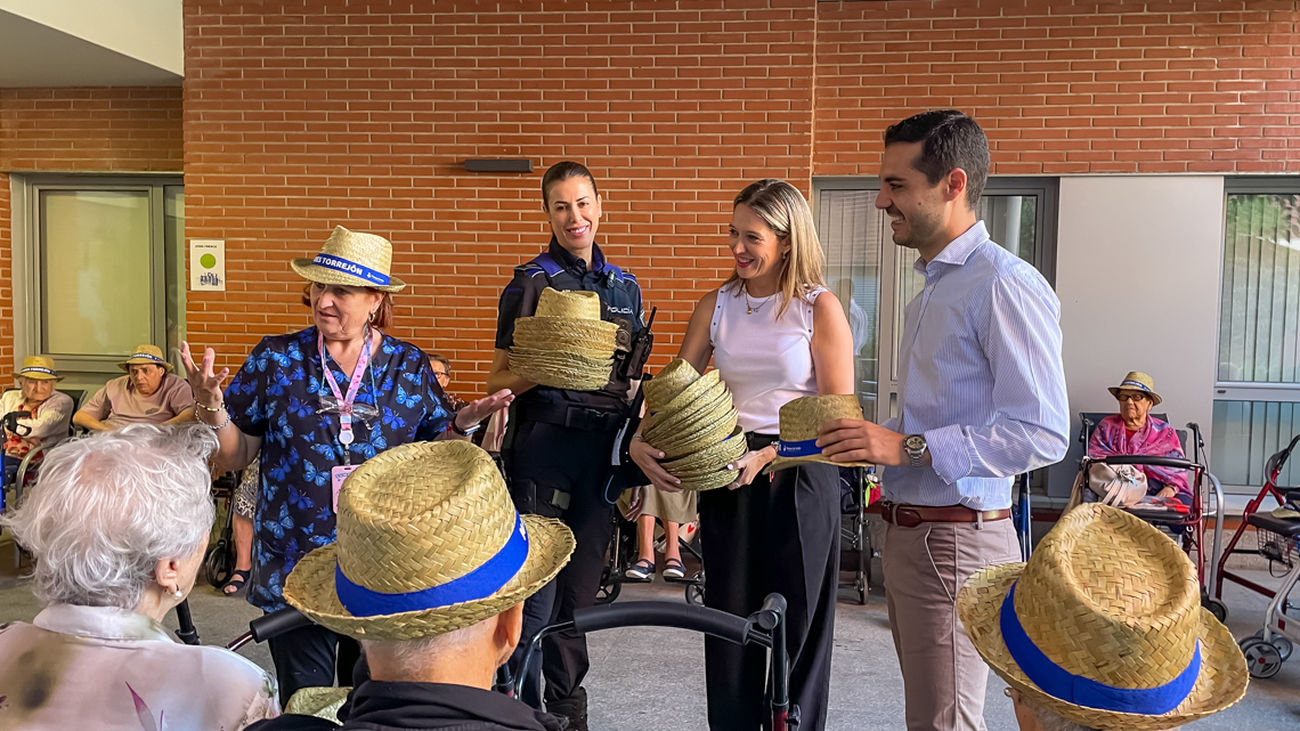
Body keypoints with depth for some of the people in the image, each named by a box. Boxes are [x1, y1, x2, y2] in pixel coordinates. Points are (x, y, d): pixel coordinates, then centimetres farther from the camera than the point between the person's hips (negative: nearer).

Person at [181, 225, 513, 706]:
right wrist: (210, 408, -16)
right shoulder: (275, 359, -2)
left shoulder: (409, 366, 0)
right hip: (294, 564, 0)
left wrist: (462, 425, -14)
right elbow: (235, 456, 1)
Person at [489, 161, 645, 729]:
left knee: (581, 585, 12)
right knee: (535, 590, -4)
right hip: (543, 447, -4)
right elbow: (500, 378, -2)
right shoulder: (531, 283, -1)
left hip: (602, 449, 4)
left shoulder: (625, 287, 13)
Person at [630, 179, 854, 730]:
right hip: (728, 476, 3)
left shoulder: (819, 307, -6)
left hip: (800, 479, -3)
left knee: (796, 625, 8)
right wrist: (640, 442, -14)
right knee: (729, 620, 11)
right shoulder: (717, 306, 5)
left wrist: (768, 456, -19)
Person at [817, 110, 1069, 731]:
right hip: (908, 533, 10)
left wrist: (909, 447, -23)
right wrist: (874, 439, 9)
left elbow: (1041, 434, -22)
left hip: (956, 539, -10)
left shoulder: (1004, 285, -16)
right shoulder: (933, 287, 17)